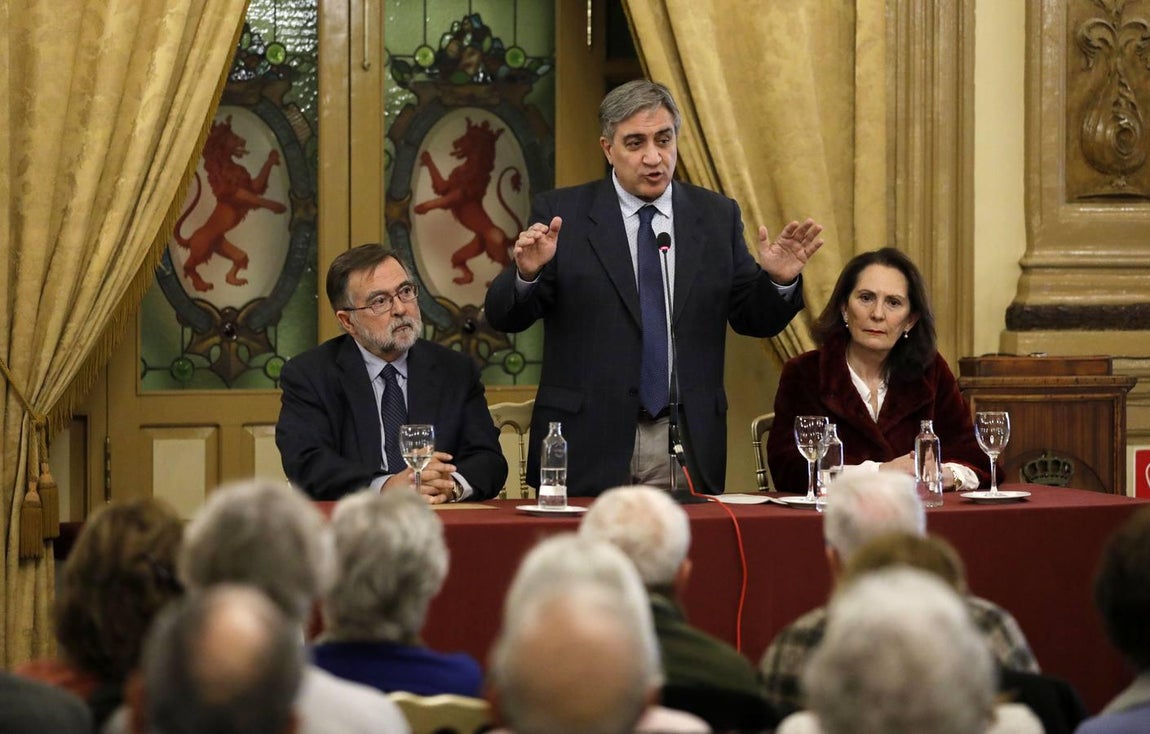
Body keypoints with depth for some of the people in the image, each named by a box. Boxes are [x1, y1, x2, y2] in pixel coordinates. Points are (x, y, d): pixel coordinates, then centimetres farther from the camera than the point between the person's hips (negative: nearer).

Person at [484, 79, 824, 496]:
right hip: (589, 445, -2)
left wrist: (779, 281, -9)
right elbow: (503, 317, -1)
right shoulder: (560, 214, 2)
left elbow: (753, 320, 12)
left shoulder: (717, 216, 9)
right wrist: (526, 273, -22)